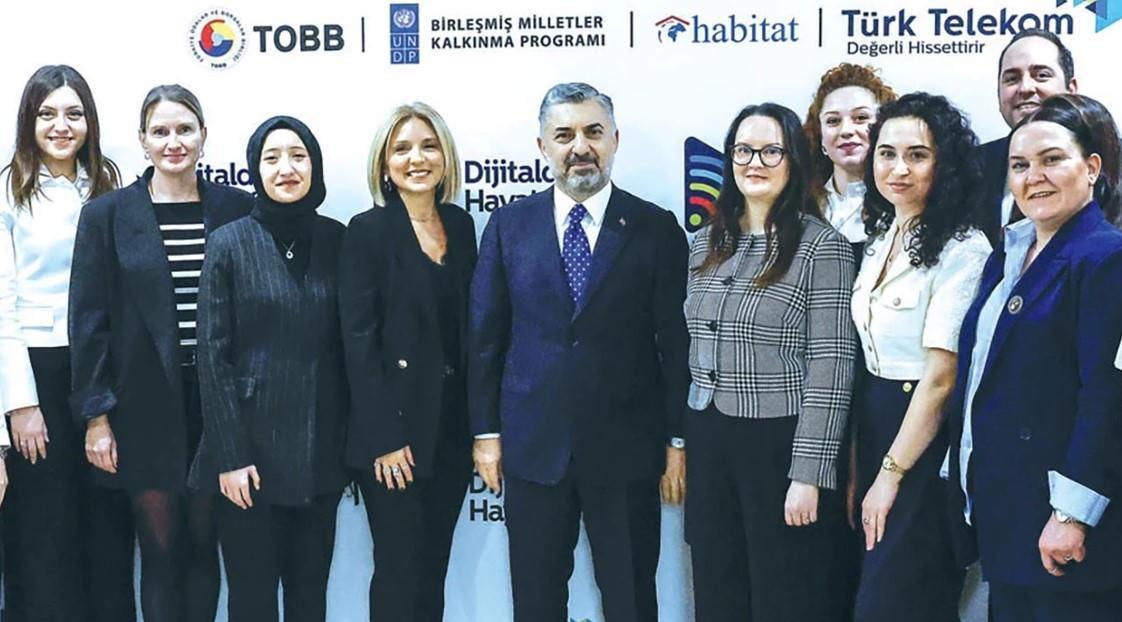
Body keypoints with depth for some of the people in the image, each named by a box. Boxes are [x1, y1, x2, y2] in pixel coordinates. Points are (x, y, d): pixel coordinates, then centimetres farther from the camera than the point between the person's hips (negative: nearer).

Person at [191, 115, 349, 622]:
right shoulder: (229, 244, -3)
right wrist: (229, 455, -11)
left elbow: (346, 344, 7)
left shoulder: (335, 240, 4)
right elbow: (213, 355, -5)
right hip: (252, 445, -2)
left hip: (320, 449, 3)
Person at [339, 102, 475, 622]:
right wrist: (383, 438, -16)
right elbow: (359, 340, -12)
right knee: (399, 575, 2)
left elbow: (466, 328, 12)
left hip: (451, 427, 5)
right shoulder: (368, 231, -8)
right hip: (394, 429, -5)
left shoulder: (460, 226, 8)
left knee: (433, 570, 13)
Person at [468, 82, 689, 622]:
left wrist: (677, 440, -1)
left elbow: (676, 341, -1)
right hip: (532, 445, 2)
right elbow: (485, 335, 5)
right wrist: (486, 432, 3)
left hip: (627, 449, -1)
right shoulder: (510, 224, 3)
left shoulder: (656, 228, -2)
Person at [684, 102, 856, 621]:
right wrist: (687, 443, 13)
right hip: (709, 441, 6)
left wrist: (809, 474, -17)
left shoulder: (821, 247, -9)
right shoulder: (706, 243, 10)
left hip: (780, 441, -6)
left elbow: (830, 364, -13)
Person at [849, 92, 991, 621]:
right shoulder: (879, 237, 9)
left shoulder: (962, 249, -16)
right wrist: (857, 463, 7)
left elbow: (940, 378, -17)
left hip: (926, 439, -7)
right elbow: (865, 355, 10)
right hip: (874, 422, 7)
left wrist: (891, 475, -13)